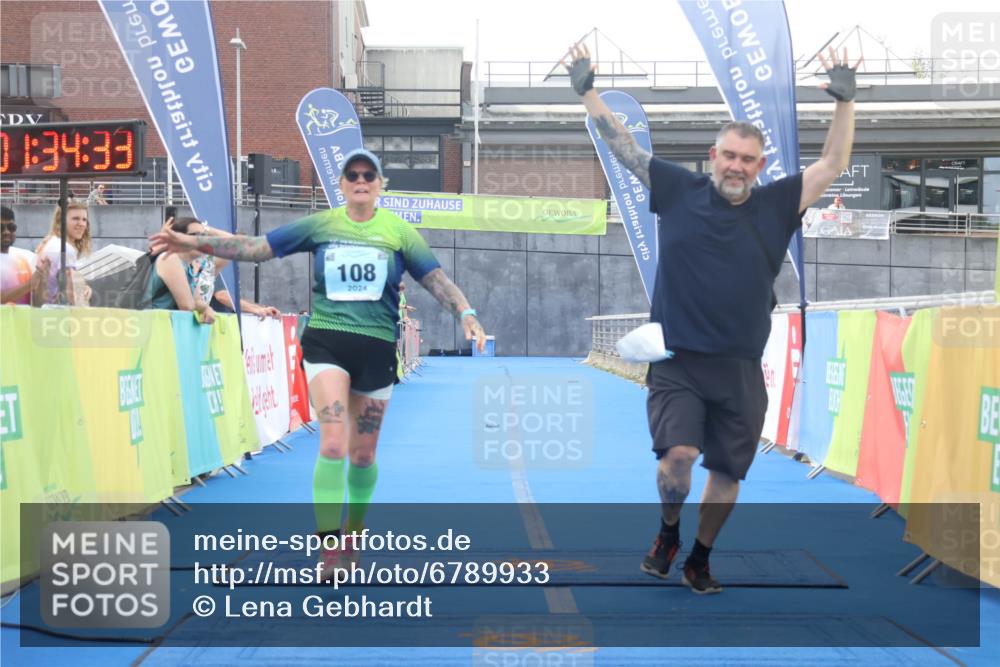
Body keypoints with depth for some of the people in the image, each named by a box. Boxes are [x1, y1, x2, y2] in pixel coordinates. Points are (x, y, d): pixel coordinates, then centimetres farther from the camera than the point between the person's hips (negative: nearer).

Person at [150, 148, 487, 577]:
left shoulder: (399, 231, 3)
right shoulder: (320, 225, 3)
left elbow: (435, 278, 1)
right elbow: (257, 248, 2)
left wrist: (466, 313, -16)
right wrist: (195, 243, -5)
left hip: (376, 348, 1)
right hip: (325, 341, -1)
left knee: (362, 454, 9)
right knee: (333, 444, -15)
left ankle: (353, 532, 33)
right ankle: (330, 547, -10)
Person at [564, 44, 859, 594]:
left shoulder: (775, 206, 3)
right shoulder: (679, 192, 0)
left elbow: (832, 165, 3)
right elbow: (623, 147, 3)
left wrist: (845, 100, -6)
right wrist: (586, 92, -2)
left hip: (740, 371, 2)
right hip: (675, 363, -2)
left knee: (727, 473, 10)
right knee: (678, 454, -20)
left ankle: (699, 559, 32)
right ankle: (668, 532, 11)